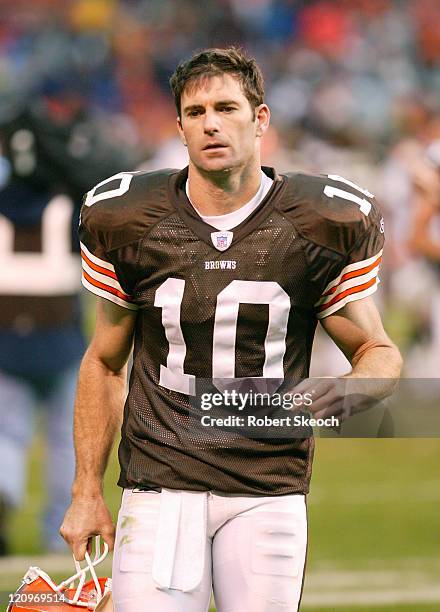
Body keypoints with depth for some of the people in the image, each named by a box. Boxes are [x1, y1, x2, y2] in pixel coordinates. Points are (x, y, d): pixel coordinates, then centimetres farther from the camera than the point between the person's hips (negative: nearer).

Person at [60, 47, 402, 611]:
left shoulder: (323, 225, -1)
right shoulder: (125, 220, 2)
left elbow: (379, 352, 9)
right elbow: (105, 362, 13)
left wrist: (341, 394, -14)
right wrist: (86, 491, 10)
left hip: (269, 494, 0)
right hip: (159, 484, 0)